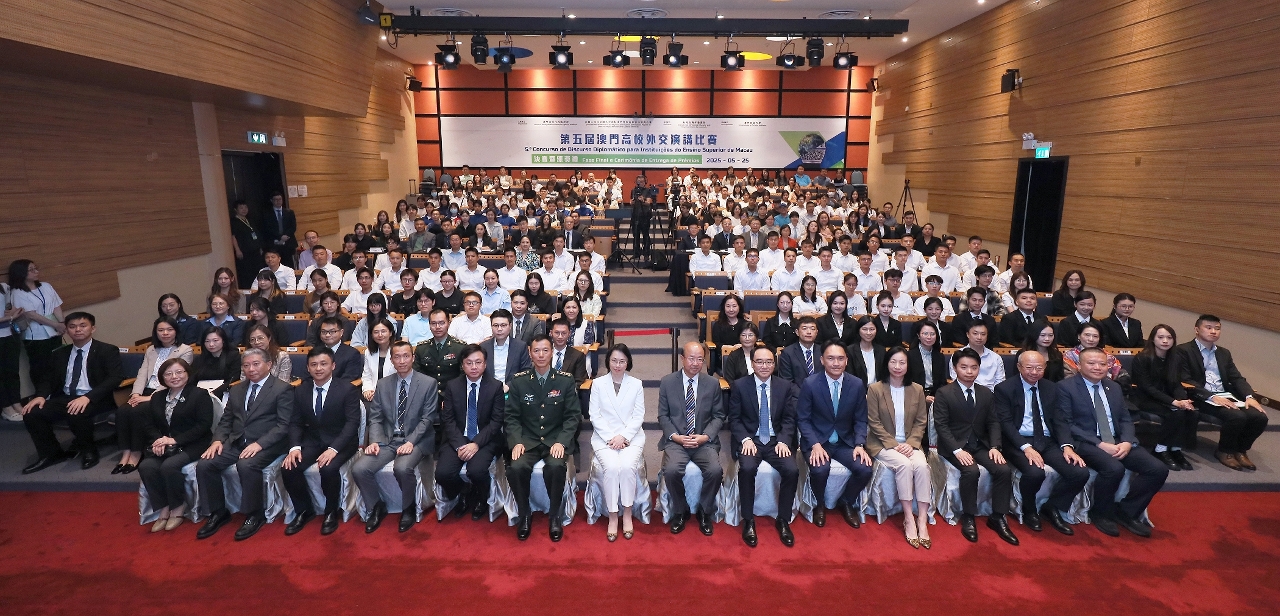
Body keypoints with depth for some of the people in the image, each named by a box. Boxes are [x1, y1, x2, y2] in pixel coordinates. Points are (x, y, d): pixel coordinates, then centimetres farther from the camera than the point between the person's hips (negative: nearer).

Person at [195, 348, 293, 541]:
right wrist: (218, 440, -4)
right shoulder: (236, 390, 18)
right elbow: (226, 420, 17)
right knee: (204, 465, -15)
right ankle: (218, 512, 3)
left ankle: (254, 515, -13)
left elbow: (284, 425, -11)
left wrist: (259, 444, -23)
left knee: (246, 465, -33)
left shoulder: (282, 389, -4)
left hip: (266, 444, -6)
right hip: (236, 442, 6)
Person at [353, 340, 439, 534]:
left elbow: (427, 418, -7)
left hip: (416, 440, -4)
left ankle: (408, 509, -3)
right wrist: (374, 441, -11)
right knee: (359, 469, -19)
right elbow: (375, 418, 7)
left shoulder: (429, 383, -3)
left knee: (402, 468, -33)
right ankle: (377, 507, 7)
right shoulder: (383, 384, 9)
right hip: (387, 439, 4)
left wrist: (410, 442, -19)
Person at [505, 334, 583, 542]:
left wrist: (561, 441, -15)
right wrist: (516, 442, -13)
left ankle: (555, 516, -7)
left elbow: (573, 415, -1)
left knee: (555, 467, -32)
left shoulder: (566, 380, -1)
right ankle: (525, 514, -1)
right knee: (516, 468, -28)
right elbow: (511, 416, 3)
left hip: (555, 440, -1)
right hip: (527, 440, 1)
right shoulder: (519, 381, 2)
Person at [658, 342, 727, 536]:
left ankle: (705, 511, 3)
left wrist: (705, 436, -10)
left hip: (704, 440, 1)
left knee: (715, 470, -26)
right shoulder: (667, 382, 2)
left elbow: (718, 416, 6)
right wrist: (675, 436, -12)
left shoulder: (713, 383, 4)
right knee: (671, 470, -29)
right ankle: (680, 511, 1)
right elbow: (663, 416, 4)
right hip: (676, 439, 0)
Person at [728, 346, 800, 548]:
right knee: (747, 468, -31)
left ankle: (783, 520, -3)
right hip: (750, 440, -2)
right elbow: (734, 419, 0)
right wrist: (746, 439, -15)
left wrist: (783, 441, -12)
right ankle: (748, 521, -12)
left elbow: (789, 419, 5)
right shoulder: (739, 386, 0)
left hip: (776, 441, 2)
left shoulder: (786, 386, 6)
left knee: (792, 470, -24)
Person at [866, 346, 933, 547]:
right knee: (904, 464, -31)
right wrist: (894, 444, -15)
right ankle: (908, 518, -22)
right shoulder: (875, 389, -6)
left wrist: (911, 443, -10)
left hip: (909, 444, 3)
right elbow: (874, 423, -6)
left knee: (921, 465, -28)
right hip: (883, 444, -3)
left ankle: (922, 520, -23)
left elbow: (921, 421, 5)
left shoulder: (917, 389, 5)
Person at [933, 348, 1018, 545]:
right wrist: (957, 450, -22)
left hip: (980, 445, 5)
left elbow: (993, 422, 8)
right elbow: (941, 425, -11)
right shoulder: (944, 393, -5)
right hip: (955, 446, -5)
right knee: (971, 471, -30)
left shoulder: (986, 393, 11)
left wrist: (994, 447, -9)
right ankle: (967, 518, -11)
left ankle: (997, 517, -4)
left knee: (1004, 470, -19)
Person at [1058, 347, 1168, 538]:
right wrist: (1100, 444, -19)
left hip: (1118, 442, 7)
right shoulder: (1066, 387, -5)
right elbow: (1066, 425, -11)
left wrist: (1127, 442, -8)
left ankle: (1126, 512, 4)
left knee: (1158, 470, -13)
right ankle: (1100, 513, -6)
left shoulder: (1114, 387, 16)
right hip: (1086, 443, -7)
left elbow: (1125, 419, 14)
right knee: (1114, 469, -33)